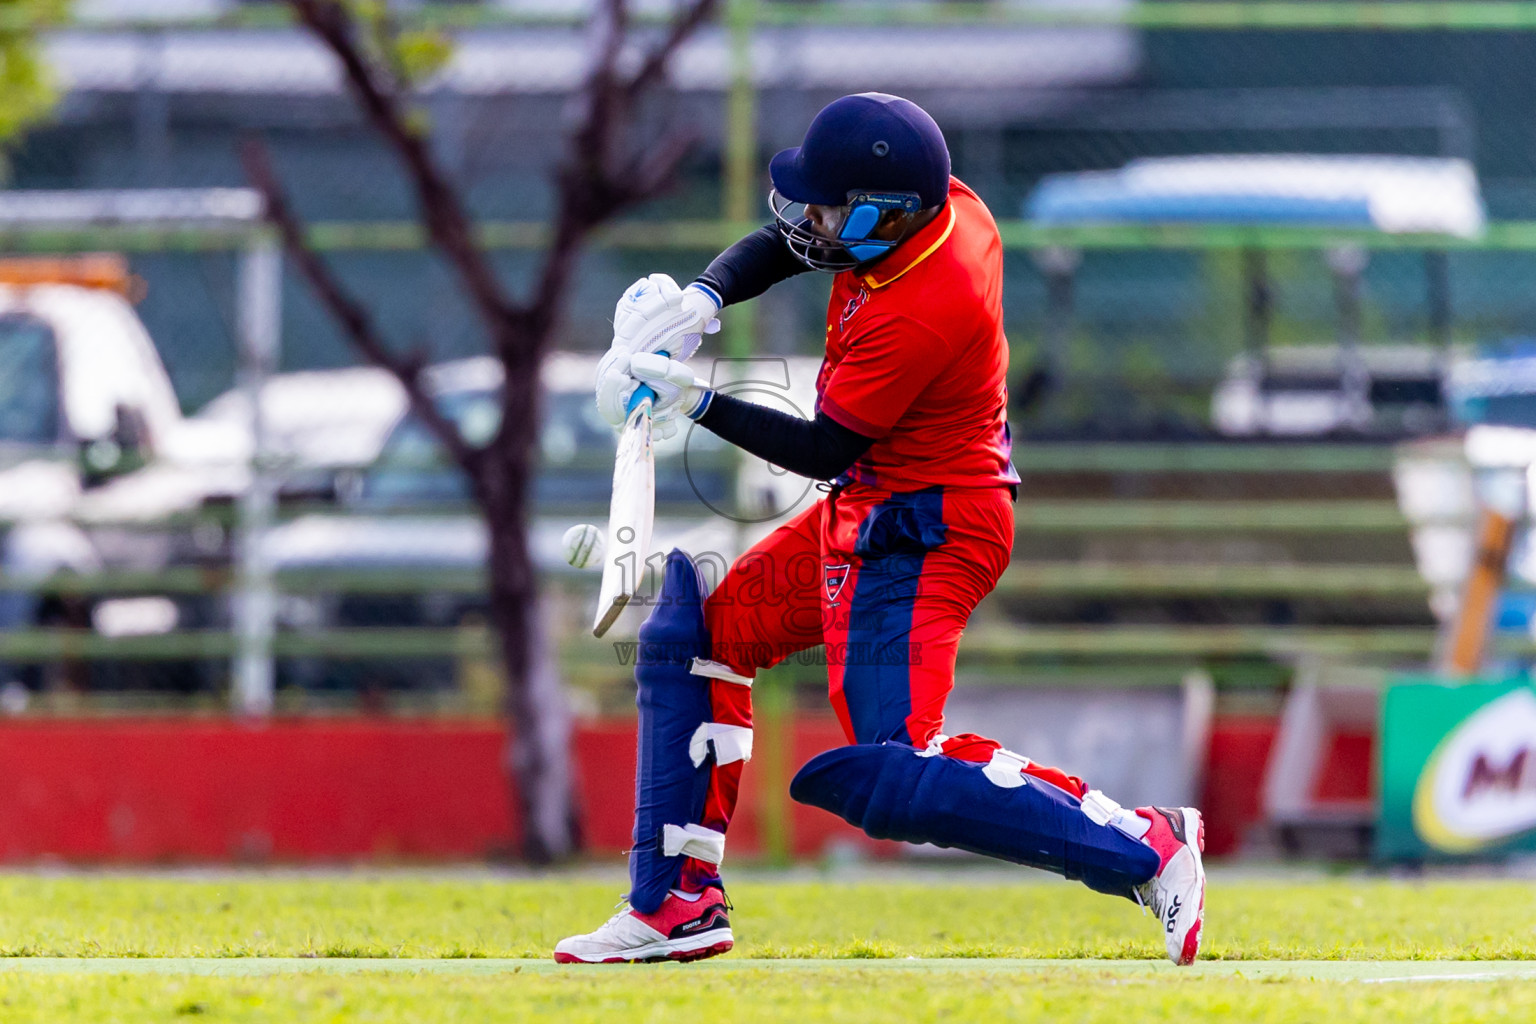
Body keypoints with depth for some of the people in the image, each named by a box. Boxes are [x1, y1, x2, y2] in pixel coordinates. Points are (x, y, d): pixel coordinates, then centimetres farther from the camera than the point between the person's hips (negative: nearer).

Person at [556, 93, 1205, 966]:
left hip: (918, 541, -11)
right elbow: (777, 248, 10)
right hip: (866, 514, 11)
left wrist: (698, 403, -17)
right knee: (690, 635, 14)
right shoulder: (942, 204, -5)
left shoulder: (919, 317, -30)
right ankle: (680, 904, 17)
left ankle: (1148, 850, -14)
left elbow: (827, 449, -19)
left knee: (892, 781, -18)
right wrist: (703, 299, -8)